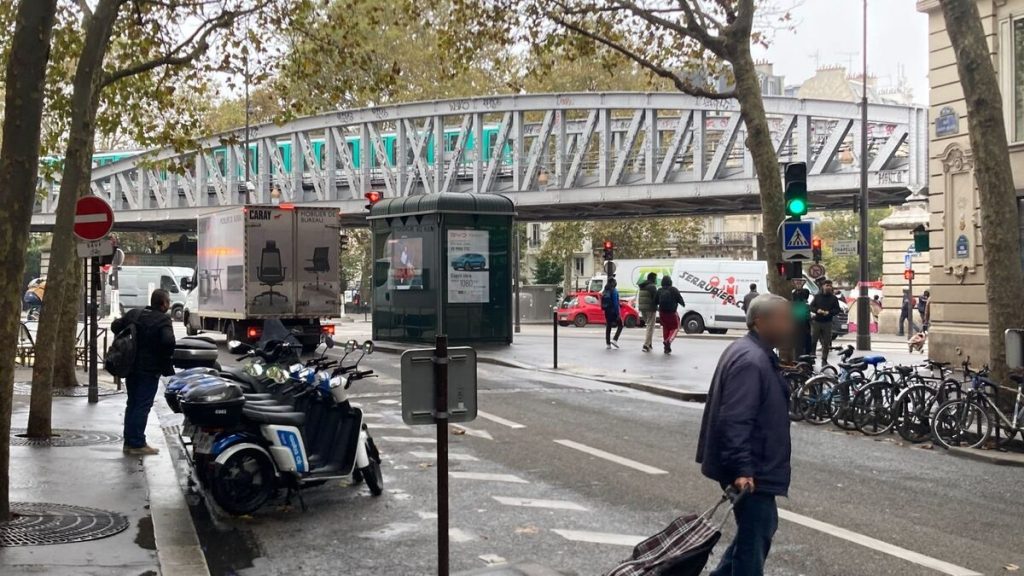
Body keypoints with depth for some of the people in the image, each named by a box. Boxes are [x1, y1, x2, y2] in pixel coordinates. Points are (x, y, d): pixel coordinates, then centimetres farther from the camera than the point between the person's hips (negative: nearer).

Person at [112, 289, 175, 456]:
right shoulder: (163, 320, -14)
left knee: (132, 404, 16)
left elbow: (115, 326, 8)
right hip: (149, 370, -7)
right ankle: (137, 444, -2)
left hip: (131, 367, 7)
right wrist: (167, 360, -11)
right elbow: (168, 341, -27)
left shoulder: (133, 314, 7)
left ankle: (129, 442, 20)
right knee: (143, 406, -3)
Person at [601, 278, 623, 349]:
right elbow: (615, 303, -18)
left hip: (607, 311, 7)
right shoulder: (614, 291, -14)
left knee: (608, 327, 10)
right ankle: (615, 340, -5)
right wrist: (618, 313, -16)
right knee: (620, 325, 8)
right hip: (613, 311, -7)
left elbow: (603, 303, 12)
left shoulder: (605, 292, 8)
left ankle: (608, 344, 8)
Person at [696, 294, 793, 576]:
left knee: (761, 527, 21)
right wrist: (742, 469, -31)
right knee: (755, 534, -2)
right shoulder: (750, 361, -23)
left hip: (753, 467, 11)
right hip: (750, 472, -11)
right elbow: (735, 422, -29)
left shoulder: (757, 354, 13)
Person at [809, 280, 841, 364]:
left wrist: (829, 312, -15)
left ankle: (824, 360, 9)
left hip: (827, 323, 0)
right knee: (813, 341, -1)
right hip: (816, 322, 0)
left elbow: (837, 309, 2)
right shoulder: (817, 296, 7)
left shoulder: (833, 298, 6)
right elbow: (811, 307, 4)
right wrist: (817, 310, -16)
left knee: (826, 343, 1)